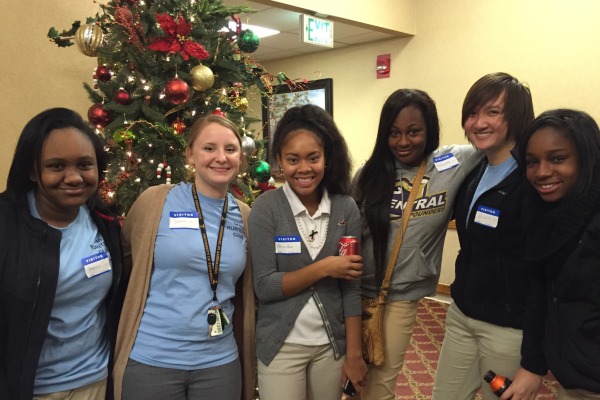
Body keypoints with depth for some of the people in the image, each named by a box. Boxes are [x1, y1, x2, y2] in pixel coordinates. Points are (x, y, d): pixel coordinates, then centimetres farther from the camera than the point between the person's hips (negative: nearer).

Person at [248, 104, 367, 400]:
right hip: (282, 346, -2)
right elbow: (264, 287, -14)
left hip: (332, 345, 3)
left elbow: (351, 288, -4)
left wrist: (353, 353, -4)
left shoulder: (346, 208, -5)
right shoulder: (266, 208, -12)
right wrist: (323, 268, -20)